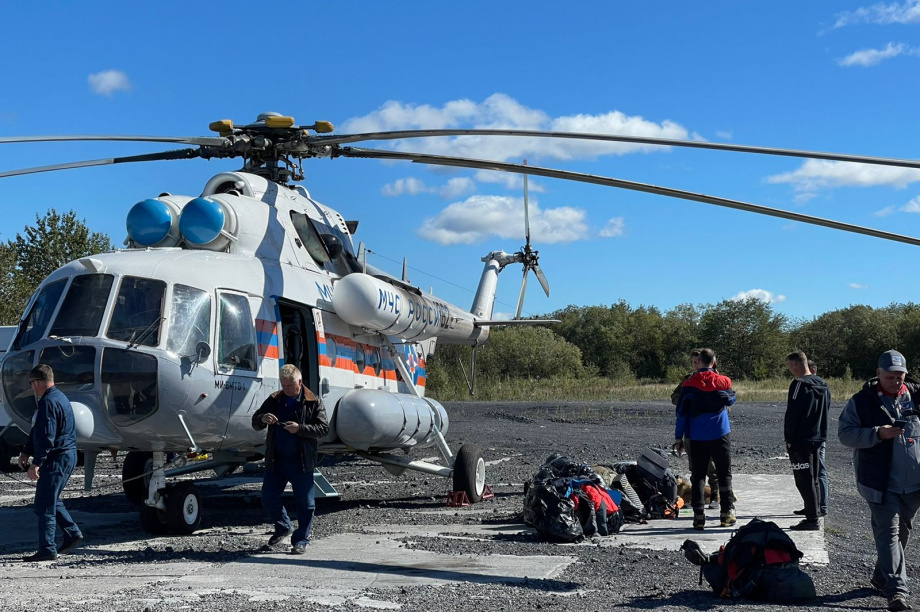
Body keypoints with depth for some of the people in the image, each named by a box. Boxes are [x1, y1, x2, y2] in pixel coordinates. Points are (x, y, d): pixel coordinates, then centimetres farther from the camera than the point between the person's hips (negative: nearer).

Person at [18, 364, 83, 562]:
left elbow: (46, 437, -23)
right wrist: (26, 452, 19)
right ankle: (73, 534, 22)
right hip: (68, 456, 10)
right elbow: (37, 431, 22)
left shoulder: (48, 402, -17)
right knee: (51, 501, 20)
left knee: (45, 505, -5)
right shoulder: (59, 397, 17)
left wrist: (36, 463, -23)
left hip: (56, 459, -10)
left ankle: (47, 550, -3)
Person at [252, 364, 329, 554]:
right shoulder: (274, 400, 8)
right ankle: (283, 527, 31)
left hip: (301, 462, -3)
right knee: (268, 498, 7)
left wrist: (299, 428, -20)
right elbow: (255, 424, 12)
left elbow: (323, 428, -7)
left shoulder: (313, 402, -1)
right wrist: (262, 419, -13)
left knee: (305, 503, 2)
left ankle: (301, 540, 14)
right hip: (276, 460, 3)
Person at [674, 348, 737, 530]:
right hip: (720, 435, 0)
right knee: (724, 474, 10)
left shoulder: (689, 385, -5)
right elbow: (731, 399, 19)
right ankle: (726, 514, 11)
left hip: (697, 438, 0)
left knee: (697, 476, 4)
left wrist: (678, 437, 3)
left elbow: (682, 412, -4)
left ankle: (698, 515, -1)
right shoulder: (723, 382, -3)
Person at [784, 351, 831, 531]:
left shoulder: (799, 384, -16)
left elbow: (792, 414, -17)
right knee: (812, 479, 16)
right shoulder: (822, 385, 11)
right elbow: (825, 410, 17)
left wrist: (789, 439, -10)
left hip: (800, 441, -9)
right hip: (817, 439, 9)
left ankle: (812, 520, -5)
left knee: (804, 481, -5)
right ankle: (812, 516, 22)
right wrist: (820, 434, 19)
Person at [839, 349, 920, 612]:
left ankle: (882, 576, 33)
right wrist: (878, 434, -20)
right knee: (888, 533, -7)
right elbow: (844, 433, -8)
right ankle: (897, 590, -8)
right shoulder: (862, 401, -5)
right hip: (882, 482, -4)